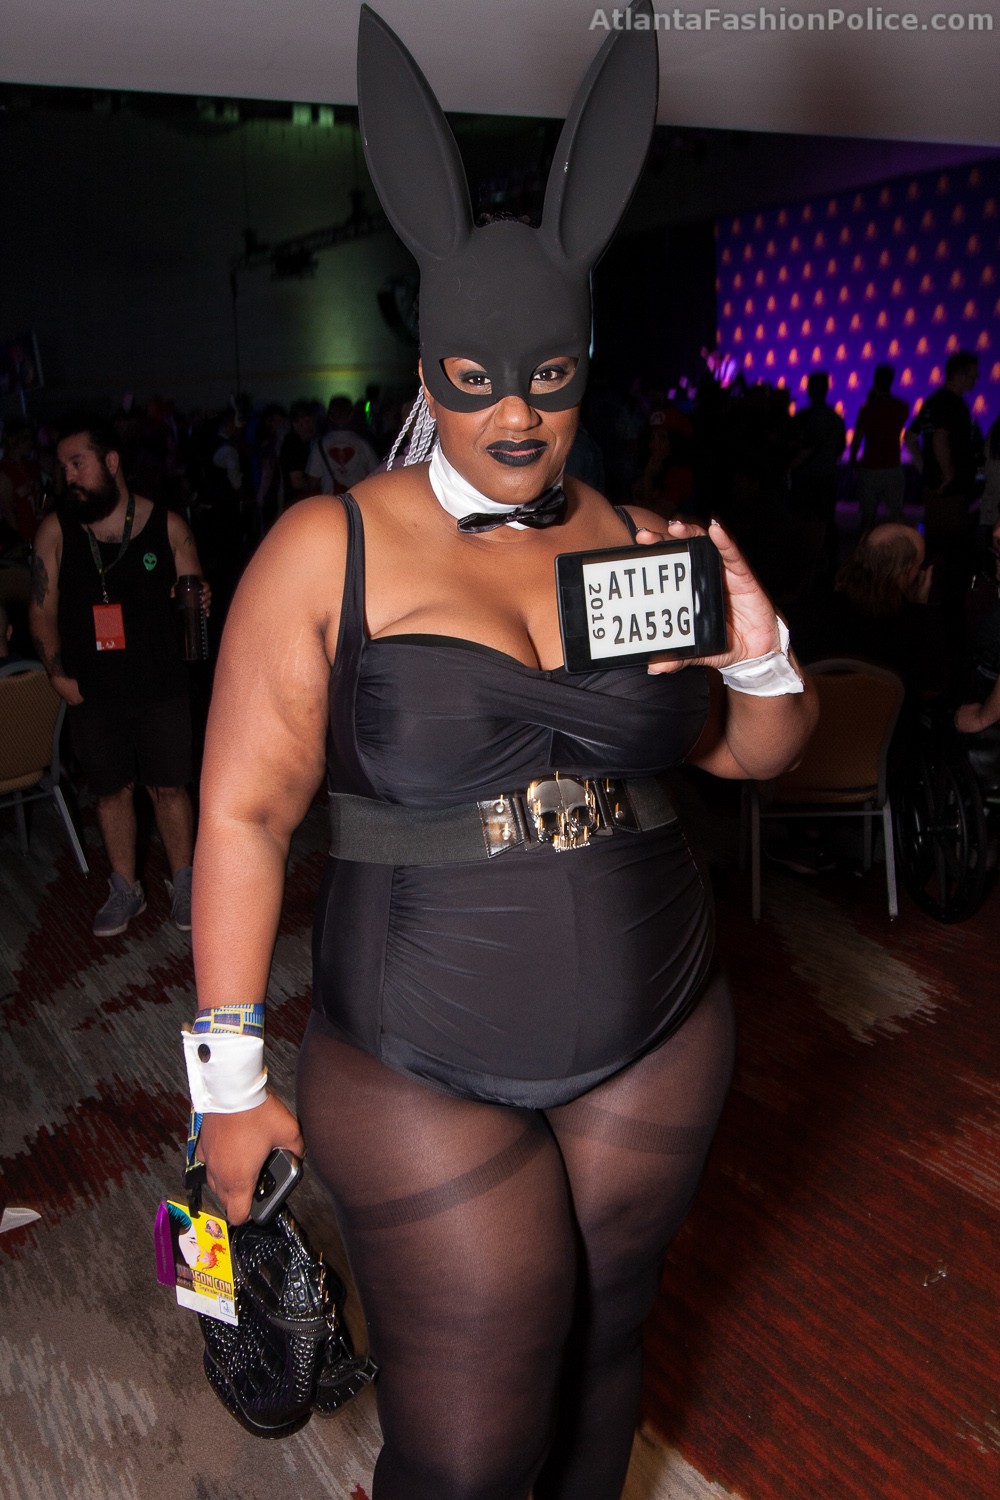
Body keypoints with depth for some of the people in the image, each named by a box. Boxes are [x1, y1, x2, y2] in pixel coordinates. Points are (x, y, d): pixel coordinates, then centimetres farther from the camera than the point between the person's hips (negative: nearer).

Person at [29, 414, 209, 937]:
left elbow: (193, 593, 8)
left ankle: (182, 884, 25)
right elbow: (42, 611, 4)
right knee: (111, 791, 12)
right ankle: (125, 889, 29)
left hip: (161, 687, -1)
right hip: (93, 693, 1)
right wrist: (58, 674, -5)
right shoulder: (57, 530, -1)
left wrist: (199, 600, -15)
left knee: (169, 787, 6)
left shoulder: (165, 525, -2)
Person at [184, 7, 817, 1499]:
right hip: (420, 1074, -3)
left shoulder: (644, 541, 2)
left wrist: (759, 652, -12)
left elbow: (755, 756, 10)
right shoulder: (327, 548, -9)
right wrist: (230, 1079, -8)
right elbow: (243, 814, -9)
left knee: (601, 1346, 21)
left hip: (658, 1042, 4)